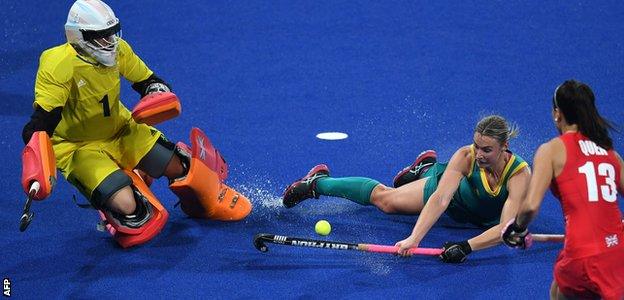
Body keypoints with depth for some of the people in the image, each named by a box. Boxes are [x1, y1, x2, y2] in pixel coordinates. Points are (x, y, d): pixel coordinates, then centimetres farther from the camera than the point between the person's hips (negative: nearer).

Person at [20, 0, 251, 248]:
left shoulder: (117, 50, -8)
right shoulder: (58, 68, -27)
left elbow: (148, 81, 7)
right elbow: (40, 125, -28)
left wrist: (159, 93, -19)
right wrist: (37, 167, -46)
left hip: (121, 131, 6)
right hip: (78, 147, -6)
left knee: (180, 167, -1)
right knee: (126, 205, -28)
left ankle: (214, 201, 34)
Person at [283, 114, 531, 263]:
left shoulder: (519, 174, -42)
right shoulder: (465, 156, -38)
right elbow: (440, 199, -46)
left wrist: (467, 246, -64)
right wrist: (414, 237, -60)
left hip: (484, 222, 0)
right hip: (451, 185, 0)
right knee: (384, 198, 6)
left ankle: (425, 171, 45)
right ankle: (317, 182, 29)